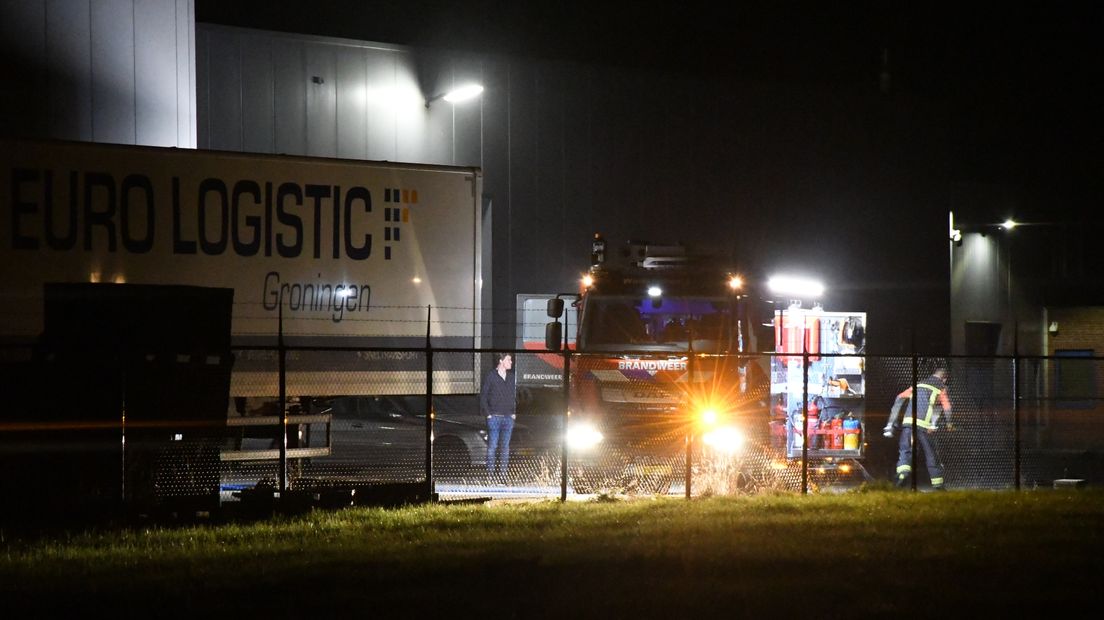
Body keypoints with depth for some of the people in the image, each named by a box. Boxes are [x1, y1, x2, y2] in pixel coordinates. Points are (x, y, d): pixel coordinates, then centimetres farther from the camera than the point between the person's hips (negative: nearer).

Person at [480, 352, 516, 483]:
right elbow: (483, 396, -3)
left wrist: (514, 413, 7)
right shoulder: (491, 376, -4)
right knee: (492, 446, -4)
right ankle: (490, 474, -1)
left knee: (505, 447, 5)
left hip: (508, 417, 5)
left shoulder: (511, 377, 11)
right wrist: (488, 414, -9)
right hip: (494, 417, -5)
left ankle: (502, 473, 9)